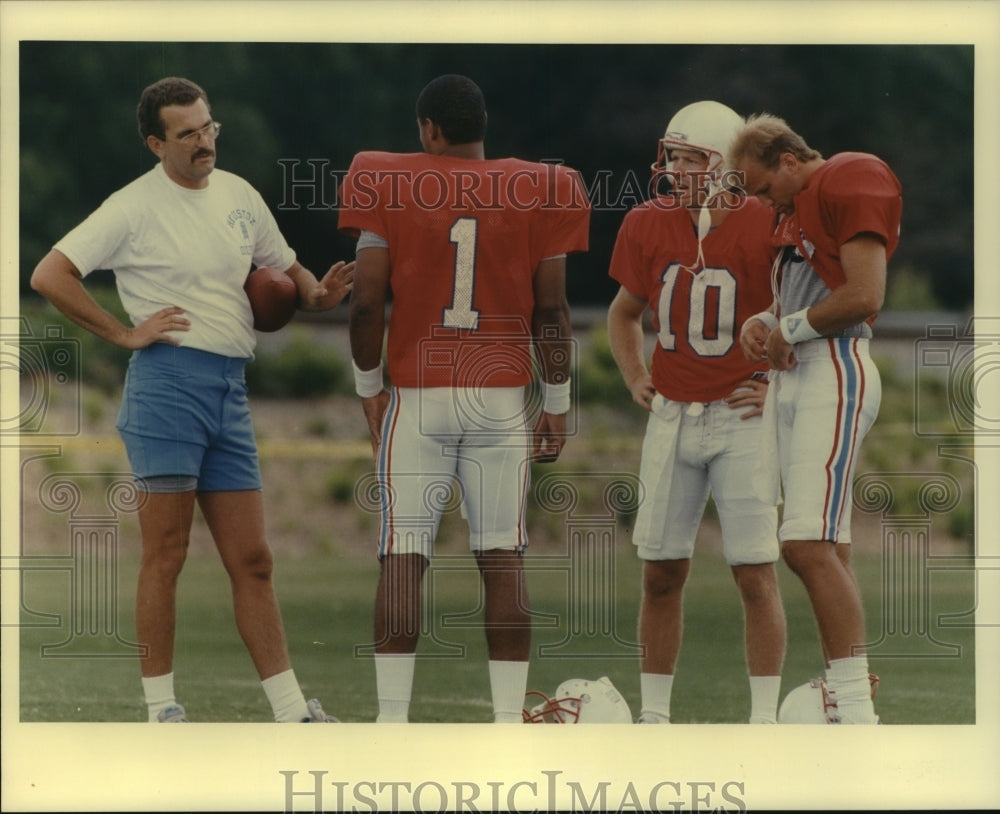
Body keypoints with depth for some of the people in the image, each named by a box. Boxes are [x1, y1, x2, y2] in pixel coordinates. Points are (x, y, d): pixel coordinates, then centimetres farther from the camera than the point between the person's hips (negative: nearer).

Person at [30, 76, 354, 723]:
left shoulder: (239, 195, 14)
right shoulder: (135, 207, -4)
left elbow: (286, 271, 26)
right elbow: (50, 276, -9)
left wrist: (319, 293, 4)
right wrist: (125, 333, -10)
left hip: (232, 389, 6)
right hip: (168, 383, -6)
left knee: (252, 560, 7)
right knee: (166, 555, -4)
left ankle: (291, 711, 8)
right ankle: (161, 707, 2)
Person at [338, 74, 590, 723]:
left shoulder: (390, 187, -2)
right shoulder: (536, 192, 2)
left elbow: (368, 302, -4)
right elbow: (550, 311, 2)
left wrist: (369, 386, 9)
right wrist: (558, 403, 11)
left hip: (417, 396, -1)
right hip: (503, 398, 1)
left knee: (404, 558, 0)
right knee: (504, 559, 4)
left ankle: (392, 719, -4)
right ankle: (509, 722, 2)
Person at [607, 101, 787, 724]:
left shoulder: (767, 228, -11)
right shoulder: (650, 226, 3)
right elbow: (625, 312, 21)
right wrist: (635, 378, 9)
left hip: (743, 418, -4)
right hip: (672, 416, 4)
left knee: (757, 575, -5)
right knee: (661, 574, 7)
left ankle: (764, 720, 1)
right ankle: (654, 716, 16)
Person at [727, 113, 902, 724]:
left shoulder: (851, 184, -8)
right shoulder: (797, 209, 22)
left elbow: (864, 295, -17)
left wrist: (790, 329, -5)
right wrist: (762, 325, 8)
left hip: (835, 375, -10)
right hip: (792, 378, 10)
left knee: (810, 546, -17)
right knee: (828, 552, 8)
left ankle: (857, 711, -19)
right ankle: (847, 701, 9)